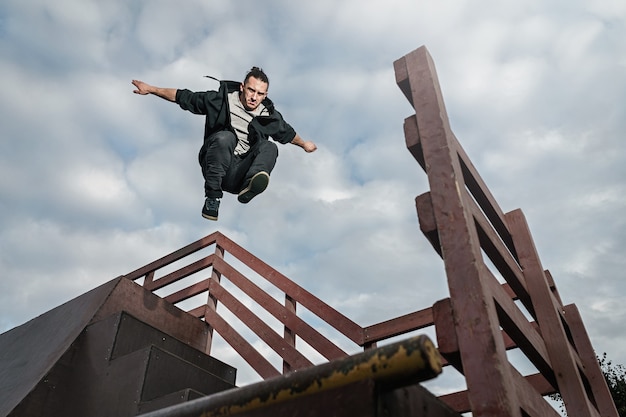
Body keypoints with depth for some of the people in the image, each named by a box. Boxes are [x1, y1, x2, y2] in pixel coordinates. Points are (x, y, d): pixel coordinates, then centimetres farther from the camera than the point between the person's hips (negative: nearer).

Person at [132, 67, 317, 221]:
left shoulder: (269, 115, 8)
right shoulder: (221, 99, 2)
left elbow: (288, 133, 27)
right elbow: (183, 97, 8)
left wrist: (304, 144, 40)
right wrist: (150, 89, 7)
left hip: (239, 173, 2)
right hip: (217, 168, -2)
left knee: (270, 147, -23)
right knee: (225, 137, -31)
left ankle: (249, 186, -52)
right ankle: (212, 197, -30)